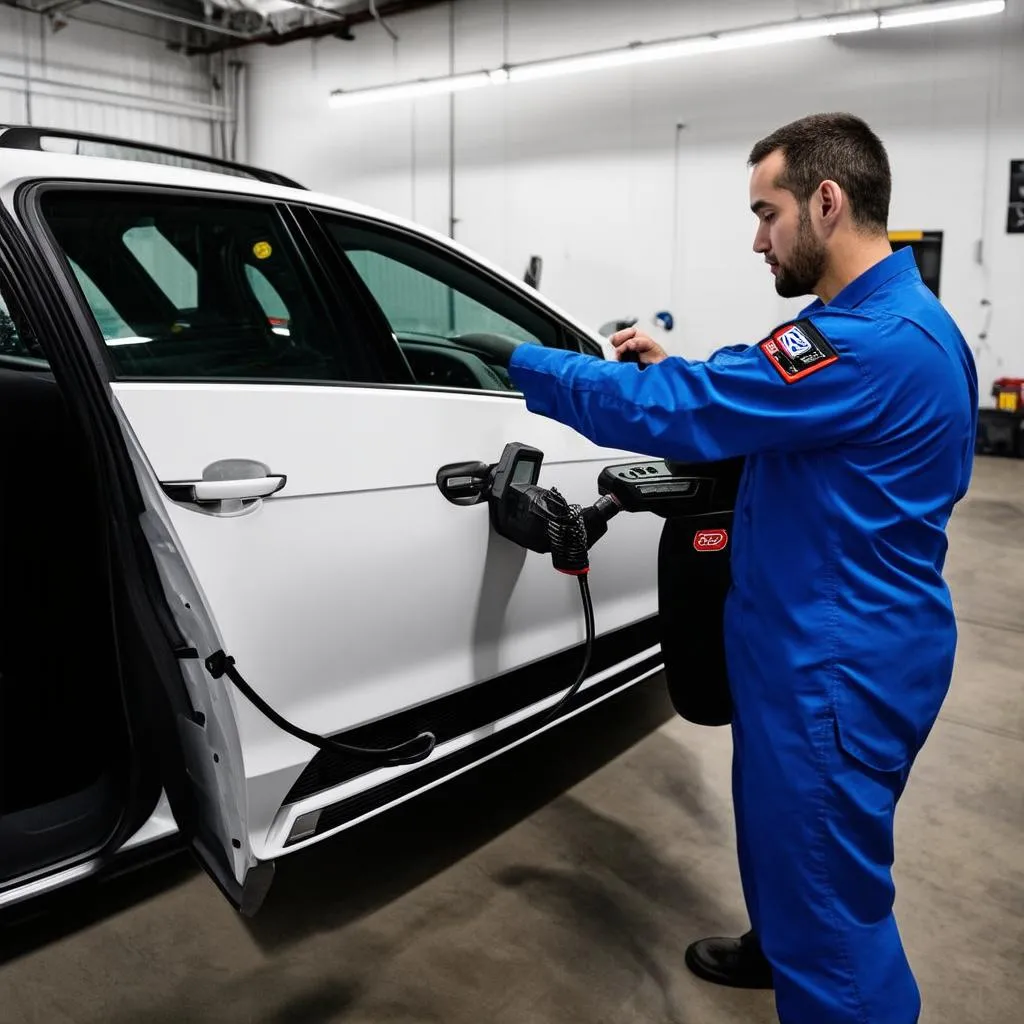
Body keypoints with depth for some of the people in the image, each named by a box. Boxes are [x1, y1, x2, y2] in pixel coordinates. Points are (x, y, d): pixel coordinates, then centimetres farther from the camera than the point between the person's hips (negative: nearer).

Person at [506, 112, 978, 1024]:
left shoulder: (872, 342, -27)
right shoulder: (891, 322, 8)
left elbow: (672, 411, -29)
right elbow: (755, 413, 18)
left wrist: (522, 362, -17)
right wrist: (680, 369, 4)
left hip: (840, 662, -10)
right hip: (819, 643, 11)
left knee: (828, 879, 6)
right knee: (782, 824, 29)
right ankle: (777, 948, 52)